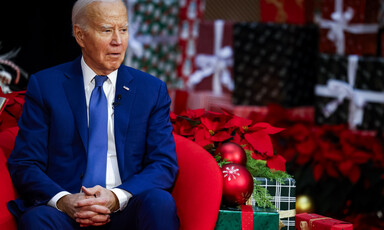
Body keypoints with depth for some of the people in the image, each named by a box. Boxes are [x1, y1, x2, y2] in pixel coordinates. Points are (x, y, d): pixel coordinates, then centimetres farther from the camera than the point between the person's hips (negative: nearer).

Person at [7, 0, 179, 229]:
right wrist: (63, 200, -19)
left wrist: (117, 197, -17)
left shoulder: (152, 90, 11)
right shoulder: (44, 85, 7)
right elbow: (24, 165, 2)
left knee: (159, 201, -31)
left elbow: (164, 165, 3)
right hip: (65, 210, -1)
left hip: (125, 211, 1)